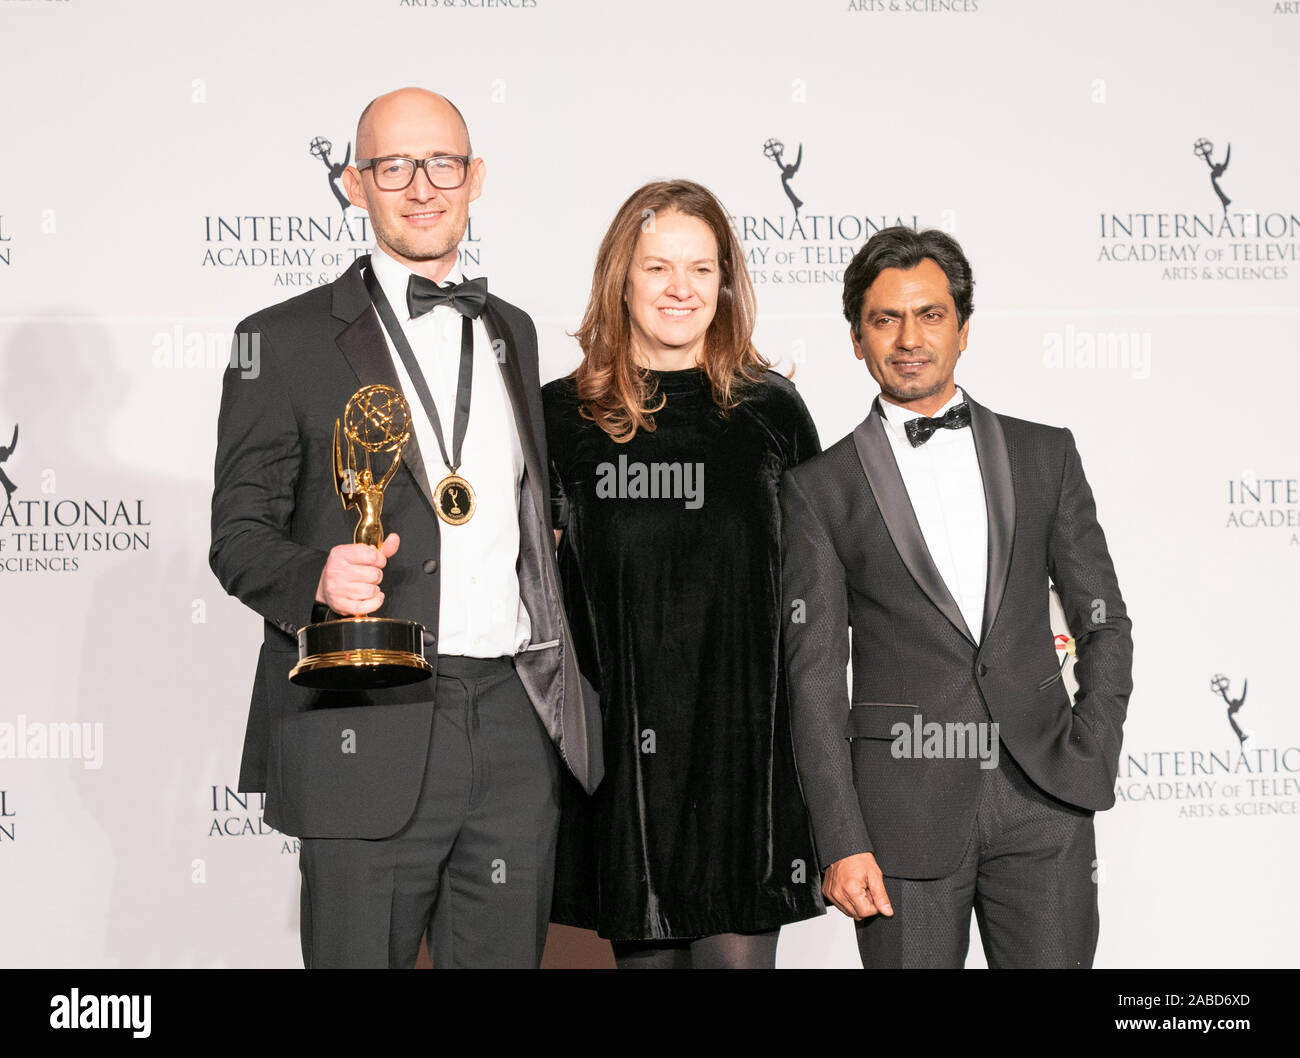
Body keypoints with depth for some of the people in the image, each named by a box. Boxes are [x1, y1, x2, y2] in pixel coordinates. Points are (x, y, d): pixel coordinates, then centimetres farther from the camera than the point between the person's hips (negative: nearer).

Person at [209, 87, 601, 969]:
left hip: (517, 728, 4)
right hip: (367, 737, -4)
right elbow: (238, 533, -1)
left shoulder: (511, 332, 18)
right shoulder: (286, 340, 2)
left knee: (506, 957, 9)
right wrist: (316, 576, -22)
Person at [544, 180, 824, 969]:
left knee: (739, 949, -1)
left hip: (746, 734, 0)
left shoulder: (770, 409, 4)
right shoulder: (562, 415, 3)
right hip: (621, 743, 1)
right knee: (643, 948, 9)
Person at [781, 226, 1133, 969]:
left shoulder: (1045, 455, 11)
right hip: (904, 812, -1)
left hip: (1042, 803, 2)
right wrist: (842, 844, -7)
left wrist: (1090, 763, -1)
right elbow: (815, 677, 0)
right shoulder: (820, 489, 4)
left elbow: (1104, 624, 12)